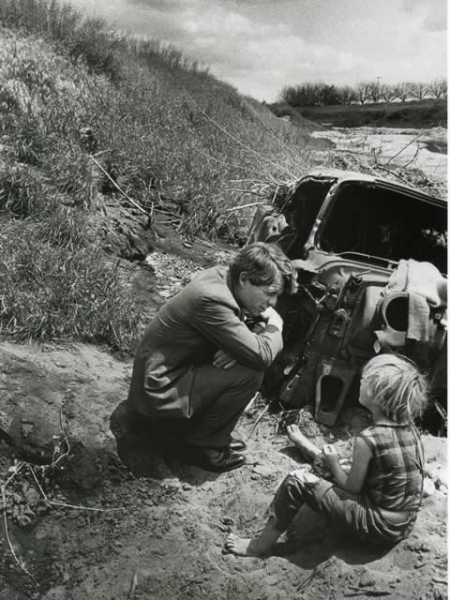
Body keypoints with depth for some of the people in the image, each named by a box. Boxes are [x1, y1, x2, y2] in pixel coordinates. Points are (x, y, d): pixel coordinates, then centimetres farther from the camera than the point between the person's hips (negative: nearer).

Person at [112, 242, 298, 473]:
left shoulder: (222, 277, -1)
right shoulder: (212, 299, -29)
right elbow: (261, 355, -29)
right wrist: (275, 327, -8)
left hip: (168, 376, 10)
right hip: (160, 398, -9)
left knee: (242, 357, 7)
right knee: (250, 373, -19)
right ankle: (203, 444, 0)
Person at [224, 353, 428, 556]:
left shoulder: (368, 439, -25)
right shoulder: (410, 427, -3)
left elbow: (352, 487, -14)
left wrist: (334, 465, 4)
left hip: (378, 526, -8)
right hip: (404, 524, 8)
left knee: (297, 481, -6)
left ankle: (261, 545, 9)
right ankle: (314, 452, 58)